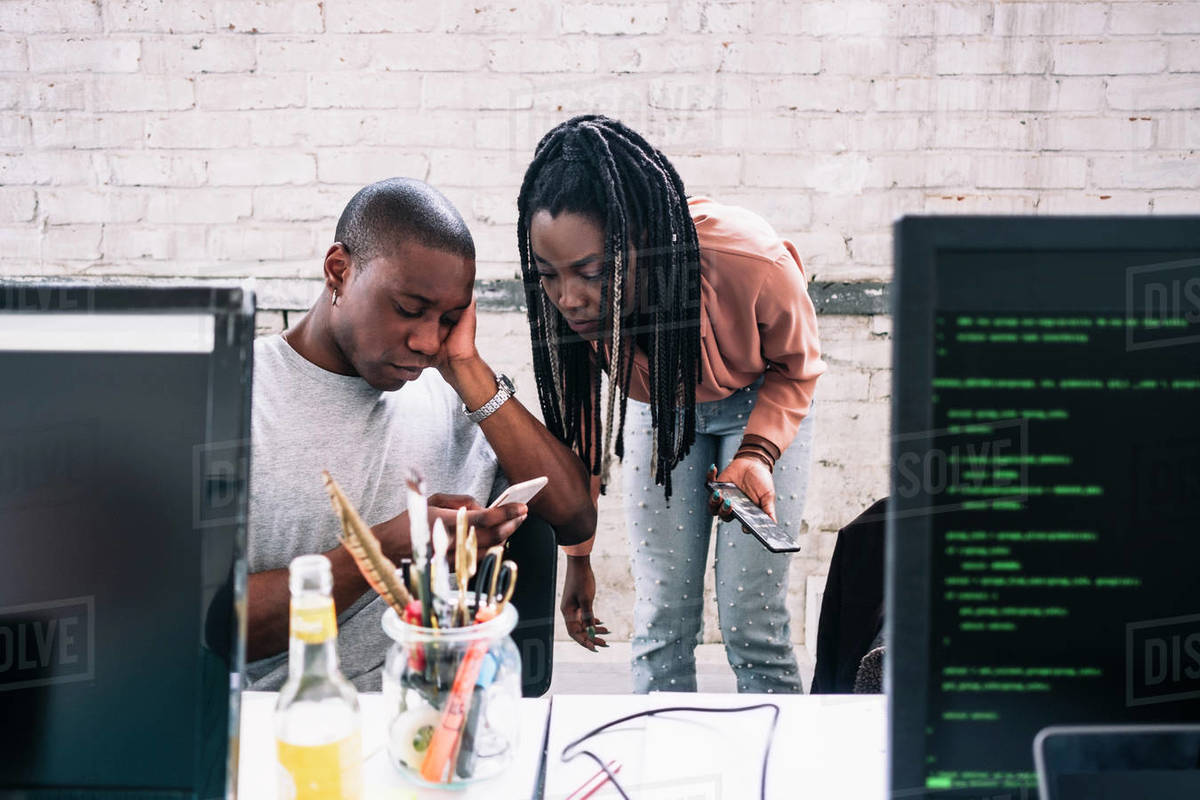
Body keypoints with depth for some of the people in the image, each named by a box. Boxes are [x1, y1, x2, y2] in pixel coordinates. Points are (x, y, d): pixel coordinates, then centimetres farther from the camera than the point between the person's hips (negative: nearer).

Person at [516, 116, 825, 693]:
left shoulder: (753, 263, -38)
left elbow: (796, 366, -13)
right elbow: (576, 421, -8)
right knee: (662, 619, 1)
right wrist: (577, 558, -2)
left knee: (750, 620, -4)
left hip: (760, 404, -2)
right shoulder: (564, 302, -28)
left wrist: (759, 452, -30)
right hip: (657, 407, 2)